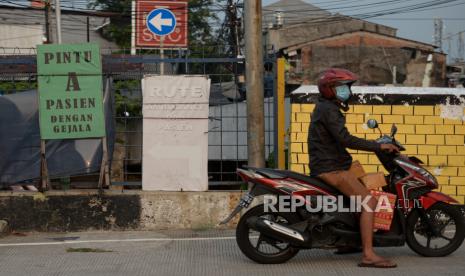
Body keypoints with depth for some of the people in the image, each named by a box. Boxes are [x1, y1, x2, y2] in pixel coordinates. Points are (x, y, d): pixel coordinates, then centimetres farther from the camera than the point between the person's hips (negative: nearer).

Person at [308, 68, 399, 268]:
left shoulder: (324, 107, 20)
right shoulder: (328, 110, -14)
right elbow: (345, 139, -25)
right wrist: (378, 146, -22)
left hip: (326, 166, 11)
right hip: (331, 169, -11)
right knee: (369, 201, -19)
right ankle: (368, 255, -26)